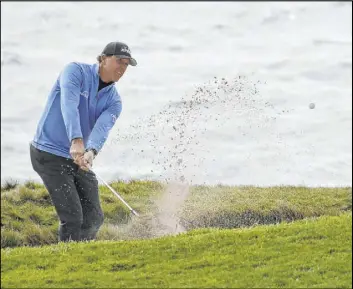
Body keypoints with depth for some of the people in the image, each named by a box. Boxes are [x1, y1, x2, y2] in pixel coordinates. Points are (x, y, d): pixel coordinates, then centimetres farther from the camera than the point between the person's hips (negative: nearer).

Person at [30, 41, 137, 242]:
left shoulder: (114, 101, 4)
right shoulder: (75, 71, -10)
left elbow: (103, 127, -17)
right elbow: (69, 104, -28)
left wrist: (91, 152, -39)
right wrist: (76, 140, -44)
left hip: (78, 159, 6)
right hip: (49, 154, -6)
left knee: (94, 218, 4)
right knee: (72, 217, -16)